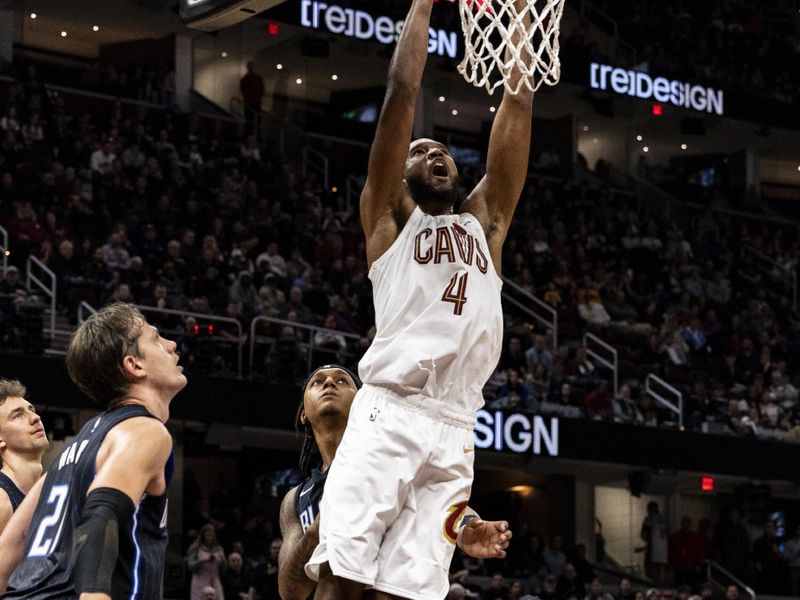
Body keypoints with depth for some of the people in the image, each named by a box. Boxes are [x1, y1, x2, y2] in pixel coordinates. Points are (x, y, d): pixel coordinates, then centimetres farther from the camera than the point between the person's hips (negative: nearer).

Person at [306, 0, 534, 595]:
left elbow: (519, 104, 22)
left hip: (455, 431, 4)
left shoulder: (484, 222, 27)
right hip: (389, 413, -3)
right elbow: (403, 90, 9)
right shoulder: (390, 217, 17)